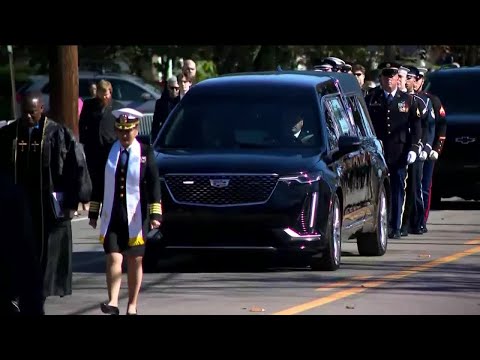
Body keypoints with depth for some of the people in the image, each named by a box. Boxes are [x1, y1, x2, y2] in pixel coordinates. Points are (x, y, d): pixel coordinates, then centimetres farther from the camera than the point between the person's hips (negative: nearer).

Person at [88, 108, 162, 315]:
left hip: (135, 218, -1)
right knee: (114, 258, -12)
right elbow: (98, 184, 11)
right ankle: (112, 302, -21)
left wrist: (155, 214, -12)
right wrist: (93, 212, 11)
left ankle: (132, 305, 17)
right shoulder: (107, 152, 5)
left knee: (134, 261, 7)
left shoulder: (145, 153, -1)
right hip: (112, 218, 1)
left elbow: (154, 185, -4)